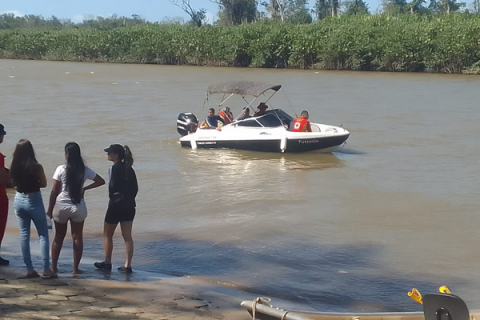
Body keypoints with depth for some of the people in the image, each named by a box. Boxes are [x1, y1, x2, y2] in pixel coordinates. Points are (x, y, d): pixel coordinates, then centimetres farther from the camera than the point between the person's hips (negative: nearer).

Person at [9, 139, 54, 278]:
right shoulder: (36, 166, -16)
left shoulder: (13, 167, -6)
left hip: (19, 200, 4)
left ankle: (30, 269, 9)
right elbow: (44, 184, -2)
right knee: (43, 235, 6)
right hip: (34, 201, -4)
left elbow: (13, 183, 9)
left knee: (24, 234, 11)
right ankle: (46, 269, 1)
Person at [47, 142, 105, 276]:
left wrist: (50, 209, 2)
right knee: (77, 238, 9)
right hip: (78, 207, 1)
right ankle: (75, 268, 10)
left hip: (61, 206, -1)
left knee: (58, 237, 13)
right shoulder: (84, 170, -2)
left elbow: (54, 191, -7)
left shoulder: (61, 169, -9)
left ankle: (54, 267, 16)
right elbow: (101, 181, 8)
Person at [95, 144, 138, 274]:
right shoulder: (129, 169, 7)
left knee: (107, 235, 12)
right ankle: (128, 265, 6)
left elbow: (113, 187, -19)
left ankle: (107, 263, 20)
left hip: (116, 206, -6)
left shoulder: (115, 169, -14)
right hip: (129, 206, 6)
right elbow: (135, 188, 8)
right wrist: (129, 199, 14)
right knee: (127, 236, 7)